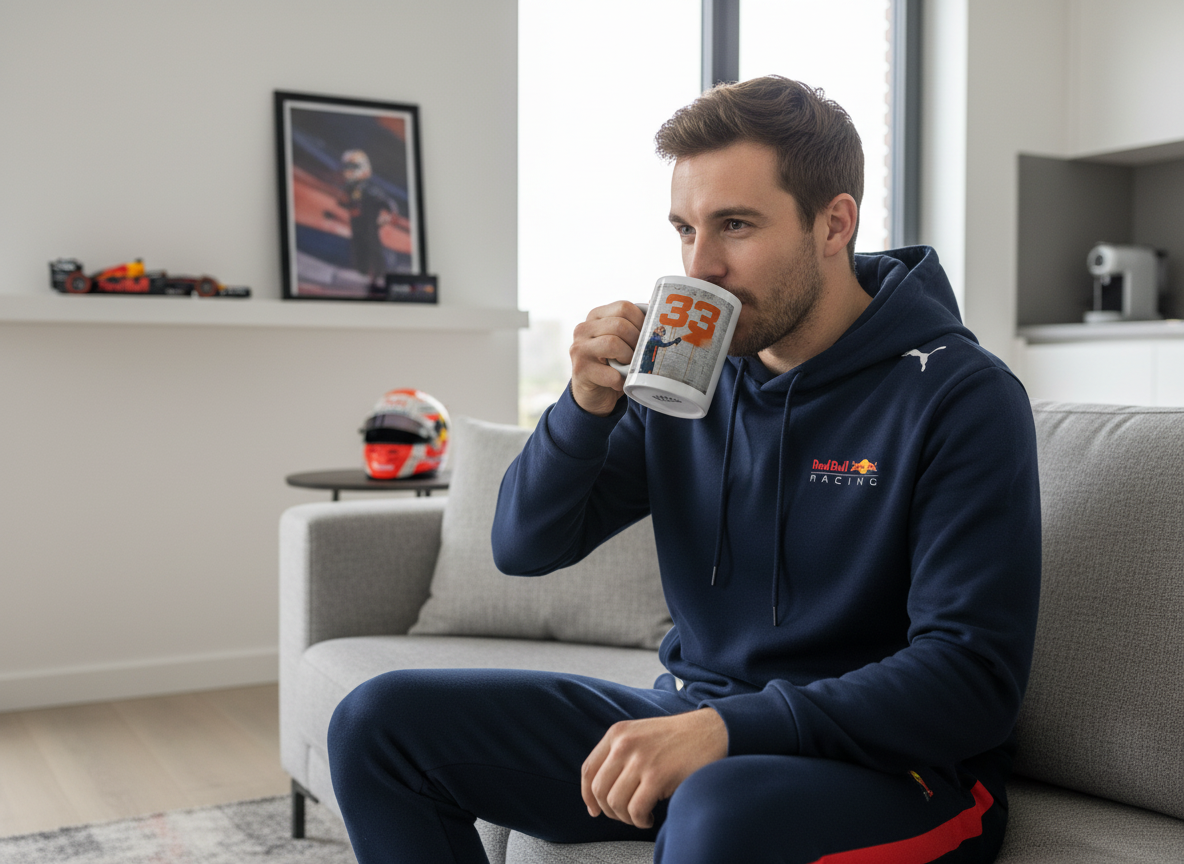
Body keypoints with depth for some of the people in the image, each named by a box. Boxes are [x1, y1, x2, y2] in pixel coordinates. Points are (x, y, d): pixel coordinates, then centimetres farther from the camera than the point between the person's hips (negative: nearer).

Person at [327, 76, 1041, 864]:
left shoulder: (961, 395, -12)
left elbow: (974, 676, -19)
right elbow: (525, 548, 6)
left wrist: (727, 729, -28)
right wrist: (587, 406, -13)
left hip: (894, 763, -6)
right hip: (693, 721, 6)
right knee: (379, 722, 0)